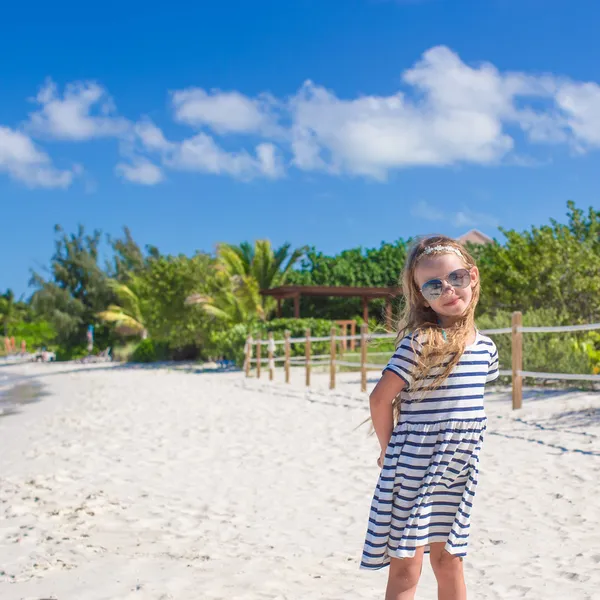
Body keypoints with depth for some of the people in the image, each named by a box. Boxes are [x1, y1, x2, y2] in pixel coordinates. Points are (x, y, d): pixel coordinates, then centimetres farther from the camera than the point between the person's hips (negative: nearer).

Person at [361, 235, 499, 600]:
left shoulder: (486, 347, 4)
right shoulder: (420, 342, -17)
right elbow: (381, 398, -14)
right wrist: (389, 451, -4)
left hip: (458, 473, 6)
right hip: (414, 468, -6)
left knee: (449, 560, 17)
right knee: (406, 569, 1)